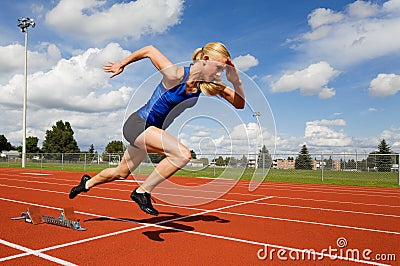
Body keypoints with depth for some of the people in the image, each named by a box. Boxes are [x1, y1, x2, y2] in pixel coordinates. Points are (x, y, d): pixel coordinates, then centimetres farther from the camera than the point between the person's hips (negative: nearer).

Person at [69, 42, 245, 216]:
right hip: (137, 123, -8)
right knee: (183, 154, -30)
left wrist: (235, 79, -21)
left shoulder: (211, 86, -7)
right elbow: (149, 50, -11)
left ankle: (88, 182, 53)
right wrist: (121, 65, 1)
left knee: (121, 173, 25)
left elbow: (239, 104, -5)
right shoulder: (176, 75, -25)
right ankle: (142, 191, -13)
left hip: (150, 130, 8)